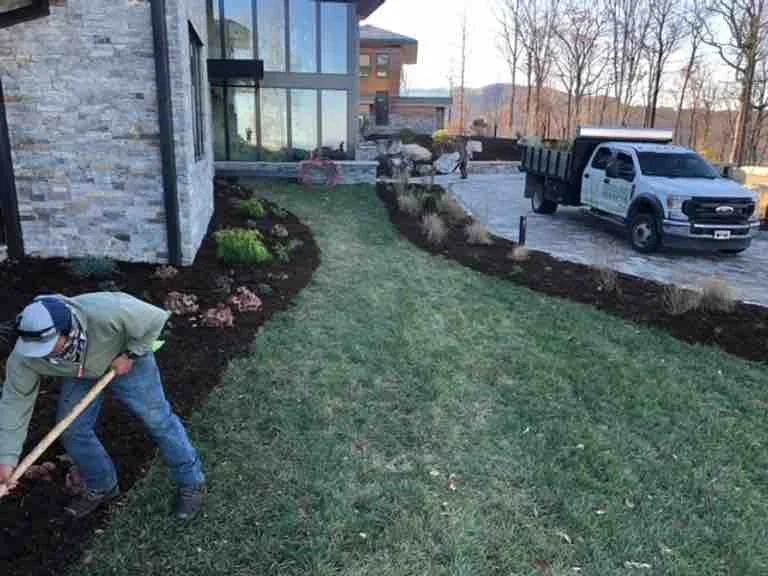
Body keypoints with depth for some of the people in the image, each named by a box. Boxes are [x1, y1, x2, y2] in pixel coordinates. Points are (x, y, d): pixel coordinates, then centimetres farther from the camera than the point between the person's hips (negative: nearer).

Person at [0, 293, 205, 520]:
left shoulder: (106, 313, -46)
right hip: (80, 374, 4)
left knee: (157, 419, -1)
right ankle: (102, 487, 27)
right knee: (72, 431, 1)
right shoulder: (24, 356, -31)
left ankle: (192, 483, 17)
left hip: (126, 362, -4)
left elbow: (155, 318, -30)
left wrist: (130, 354, -26)